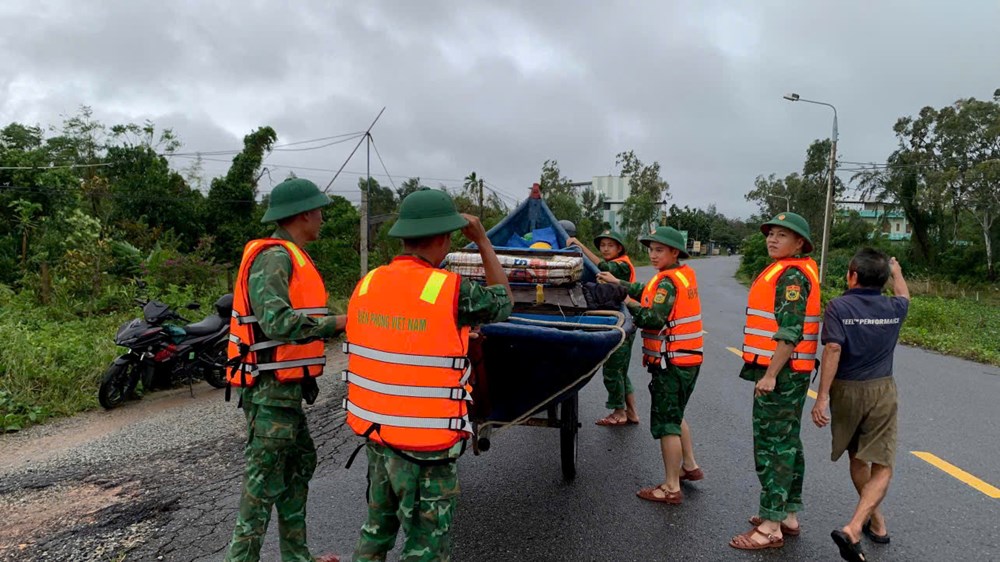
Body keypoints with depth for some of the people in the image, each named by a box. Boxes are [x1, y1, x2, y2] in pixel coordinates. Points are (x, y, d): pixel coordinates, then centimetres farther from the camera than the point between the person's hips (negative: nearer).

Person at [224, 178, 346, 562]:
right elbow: (276, 321, -29)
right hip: (271, 390, -11)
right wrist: (335, 324, -24)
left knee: (300, 464, 18)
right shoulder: (274, 257, -17)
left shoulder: (290, 257, 15)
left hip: (283, 388, 11)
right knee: (265, 480, -1)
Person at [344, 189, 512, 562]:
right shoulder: (451, 291, -19)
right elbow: (503, 302, 0)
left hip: (375, 433, 7)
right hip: (426, 444, -6)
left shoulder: (367, 285, -1)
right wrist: (483, 241, 7)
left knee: (377, 529, 27)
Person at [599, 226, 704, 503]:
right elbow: (649, 291, 14)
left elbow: (654, 319, -25)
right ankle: (690, 465, 35)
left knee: (666, 423, -2)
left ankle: (671, 488, 5)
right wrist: (618, 283, 12)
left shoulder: (668, 281, -17)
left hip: (671, 362, -10)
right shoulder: (686, 274, 10)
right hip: (687, 359, 10)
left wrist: (628, 304, -14)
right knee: (675, 416, 25)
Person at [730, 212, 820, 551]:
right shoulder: (789, 272, 17)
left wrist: (770, 374, -23)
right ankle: (789, 516, 27)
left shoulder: (790, 275, -15)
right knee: (787, 443, 16)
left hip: (780, 373, -11)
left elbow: (790, 332, -23)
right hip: (788, 373, 11)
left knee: (771, 446, -6)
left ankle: (770, 528, 0)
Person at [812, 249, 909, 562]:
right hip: (883, 392, 1)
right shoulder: (894, 308, 1)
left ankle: (877, 523, 36)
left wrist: (821, 398, -20)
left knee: (858, 459, 20)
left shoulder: (838, 307, -10)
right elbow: (904, 295, 26)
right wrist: (896, 271, 47)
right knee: (882, 468, 0)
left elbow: (833, 350, -21)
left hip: (847, 392, -1)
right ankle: (853, 529, -18)